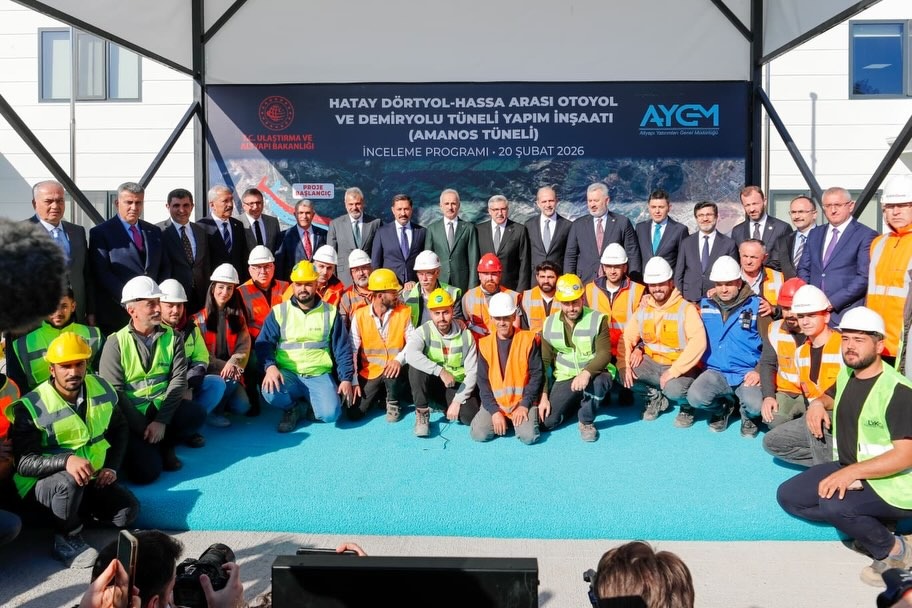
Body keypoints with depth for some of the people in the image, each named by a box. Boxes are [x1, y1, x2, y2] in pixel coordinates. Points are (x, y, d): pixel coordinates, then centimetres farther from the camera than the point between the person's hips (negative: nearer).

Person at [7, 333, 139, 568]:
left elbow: (120, 429, 9)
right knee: (69, 481, -38)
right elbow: (23, 463, -24)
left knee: (128, 511, -17)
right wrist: (66, 461, -42)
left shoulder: (102, 389, -5)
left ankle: (81, 511, 12)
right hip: (42, 483, -4)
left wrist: (112, 466, -5)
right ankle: (67, 540, -11)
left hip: (93, 477, 4)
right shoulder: (32, 407, -19)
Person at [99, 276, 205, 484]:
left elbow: (178, 380, -6)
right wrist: (143, 429, -14)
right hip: (131, 419, -2)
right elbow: (114, 392, -9)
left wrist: (161, 421, -17)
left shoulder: (171, 337, 3)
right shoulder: (116, 343, -5)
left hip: (162, 409, 3)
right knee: (146, 471, -23)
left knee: (196, 413, -29)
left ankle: (163, 445, 0)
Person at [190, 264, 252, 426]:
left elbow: (244, 346, -2)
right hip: (208, 372, -3)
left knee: (242, 407, -18)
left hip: (231, 371, 3)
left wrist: (233, 364, -20)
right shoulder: (199, 318, 1)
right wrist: (223, 366, -15)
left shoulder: (238, 315, 9)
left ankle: (220, 400, 12)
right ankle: (213, 411, -9)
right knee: (231, 381, -33)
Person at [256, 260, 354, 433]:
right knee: (270, 392, -32)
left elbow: (342, 349, 8)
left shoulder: (330, 312, 6)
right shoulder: (279, 311, 4)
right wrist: (270, 366, -21)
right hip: (287, 373, 0)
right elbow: (264, 343, -1)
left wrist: (346, 378, -2)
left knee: (330, 413, -25)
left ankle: (302, 405, 11)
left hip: (319, 375, 0)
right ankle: (293, 407, 3)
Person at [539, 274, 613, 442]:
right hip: (565, 378, 3)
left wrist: (586, 373, -38)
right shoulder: (549, 324, -1)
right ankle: (577, 403, 21)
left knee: (596, 382, -40)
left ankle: (586, 422, -10)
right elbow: (544, 362, 2)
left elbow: (604, 354, -18)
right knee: (546, 423, -11)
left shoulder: (597, 319, -11)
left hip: (594, 374, -3)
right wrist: (544, 396, -5)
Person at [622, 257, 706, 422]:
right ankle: (655, 396, 9)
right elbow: (627, 338, 3)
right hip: (651, 363, 5)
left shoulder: (686, 308, -12)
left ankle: (686, 402, 4)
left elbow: (698, 343, -24)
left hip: (680, 366, -5)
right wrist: (625, 365, -15)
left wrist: (674, 371, -29)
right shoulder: (643, 309, 5)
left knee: (674, 390, -35)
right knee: (622, 375, -19)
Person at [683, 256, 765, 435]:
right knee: (695, 397, -27)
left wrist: (760, 371, -10)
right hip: (715, 372, 2)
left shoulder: (755, 305, -2)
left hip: (747, 374, -2)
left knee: (756, 405, -31)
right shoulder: (705, 306, 6)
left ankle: (748, 415, 12)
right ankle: (723, 407, 11)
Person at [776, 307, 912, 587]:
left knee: (834, 504, -35)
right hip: (848, 470, 8)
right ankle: (867, 524, 2)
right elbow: (833, 395, 28)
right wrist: (817, 404, 4)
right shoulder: (846, 374, 2)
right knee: (788, 496, 0)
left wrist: (853, 472, -39)